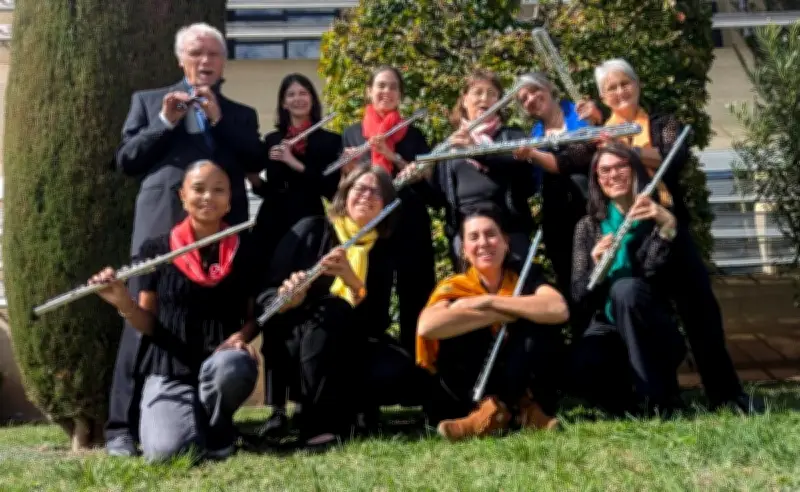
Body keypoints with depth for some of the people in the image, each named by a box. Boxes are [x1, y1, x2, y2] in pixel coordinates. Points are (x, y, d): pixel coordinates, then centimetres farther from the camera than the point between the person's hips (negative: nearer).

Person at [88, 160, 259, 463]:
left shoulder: (245, 250, 3)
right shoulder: (157, 249, 2)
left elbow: (254, 315, 10)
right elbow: (149, 324, 5)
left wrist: (240, 336, -12)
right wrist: (123, 303, -15)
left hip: (222, 363, 0)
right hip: (169, 369, 0)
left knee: (230, 367, -38)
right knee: (166, 451, -27)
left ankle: (216, 432, -3)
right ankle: (196, 422, 12)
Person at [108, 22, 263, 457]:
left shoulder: (241, 114, 21)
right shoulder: (148, 101, 16)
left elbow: (256, 162, 5)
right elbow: (126, 160, 8)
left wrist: (219, 119, -3)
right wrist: (165, 122, -3)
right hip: (162, 227, -2)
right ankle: (122, 426, 0)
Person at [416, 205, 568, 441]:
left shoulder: (525, 276, -4)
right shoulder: (455, 287, -6)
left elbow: (559, 310, -27)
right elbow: (427, 326, -30)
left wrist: (490, 301, -25)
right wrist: (501, 315, -26)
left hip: (522, 386, 0)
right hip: (473, 394, 0)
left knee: (540, 318, -21)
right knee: (458, 325, -21)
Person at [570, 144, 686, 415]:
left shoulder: (657, 215, -1)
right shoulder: (588, 226, 6)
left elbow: (653, 272, -19)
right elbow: (579, 296, -3)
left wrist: (667, 226, -34)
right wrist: (598, 268, -24)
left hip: (656, 330, -1)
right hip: (609, 326, 1)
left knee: (626, 288, -34)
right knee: (585, 371, -34)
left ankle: (662, 400, -23)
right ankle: (627, 401, 3)